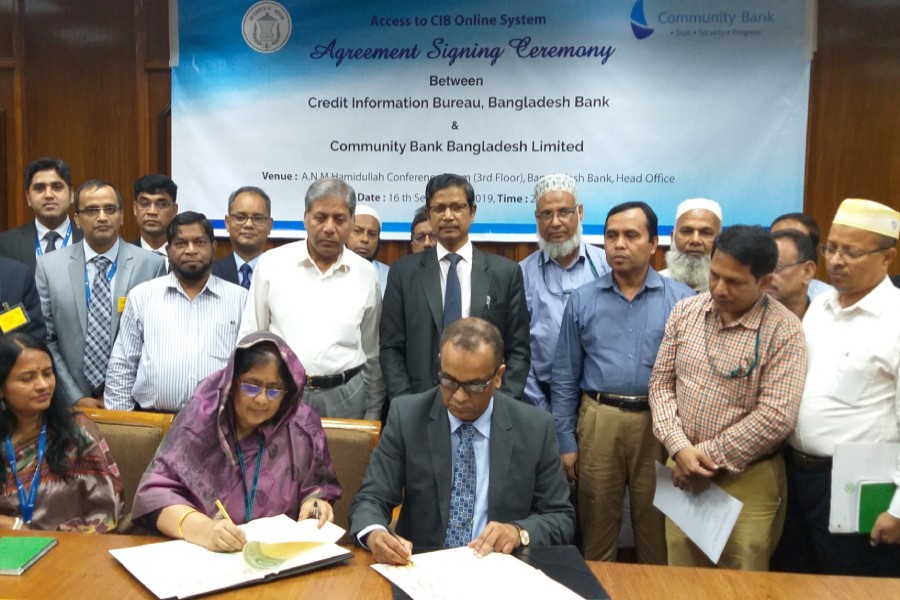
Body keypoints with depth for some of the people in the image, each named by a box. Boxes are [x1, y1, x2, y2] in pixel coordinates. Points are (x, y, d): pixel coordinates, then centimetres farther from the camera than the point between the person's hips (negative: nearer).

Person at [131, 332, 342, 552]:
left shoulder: (303, 427, -1)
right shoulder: (201, 417, -6)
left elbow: (317, 487, 13)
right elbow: (155, 492, -10)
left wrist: (314, 502, -11)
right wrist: (201, 528, -27)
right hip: (199, 554, -1)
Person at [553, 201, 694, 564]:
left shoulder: (682, 300, -1)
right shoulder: (582, 300, 4)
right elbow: (565, 378, 6)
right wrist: (565, 442, 3)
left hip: (659, 425, -1)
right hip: (598, 422, 1)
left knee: (657, 529, 12)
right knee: (596, 526, 13)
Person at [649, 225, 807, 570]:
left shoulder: (784, 331, -13)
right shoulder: (684, 312, 1)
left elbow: (776, 416, -18)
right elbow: (661, 383, 3)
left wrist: (709, 456, -15)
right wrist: (679, 448, -11)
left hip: (746, 478, -4)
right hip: (682, 470, 4)